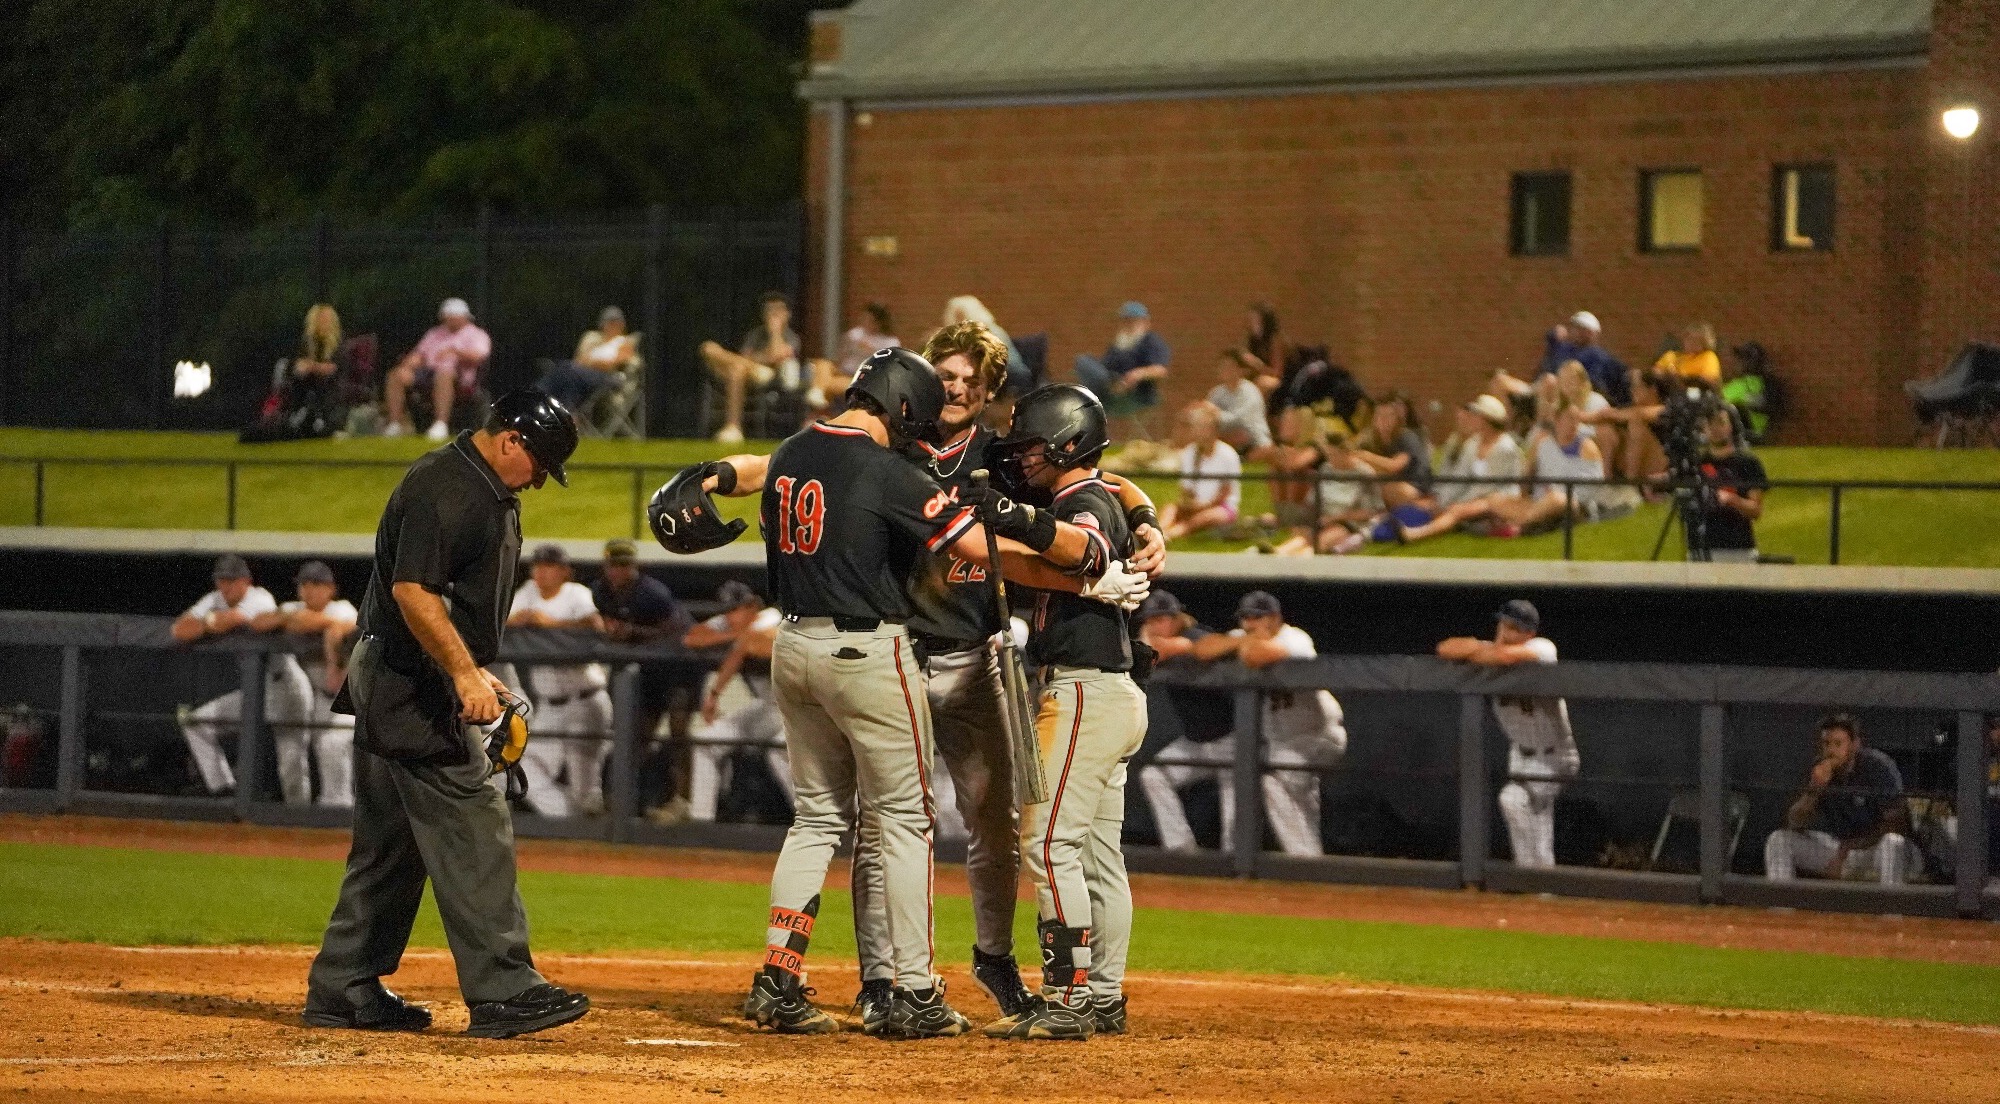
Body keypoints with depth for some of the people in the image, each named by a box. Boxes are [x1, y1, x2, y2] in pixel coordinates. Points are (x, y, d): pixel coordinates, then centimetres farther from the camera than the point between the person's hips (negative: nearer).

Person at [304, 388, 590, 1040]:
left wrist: (474, 675, 21)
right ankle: (502, 992, -12)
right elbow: (413, 590, -25)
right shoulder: (444, 488, -18)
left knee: (391, 843, 13)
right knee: (473, 832, -11)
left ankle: (344, 992, 17)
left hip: (392, 689, 11)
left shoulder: (491, 490, 16)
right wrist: (466, 672, -28)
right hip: (410, 684, -11)